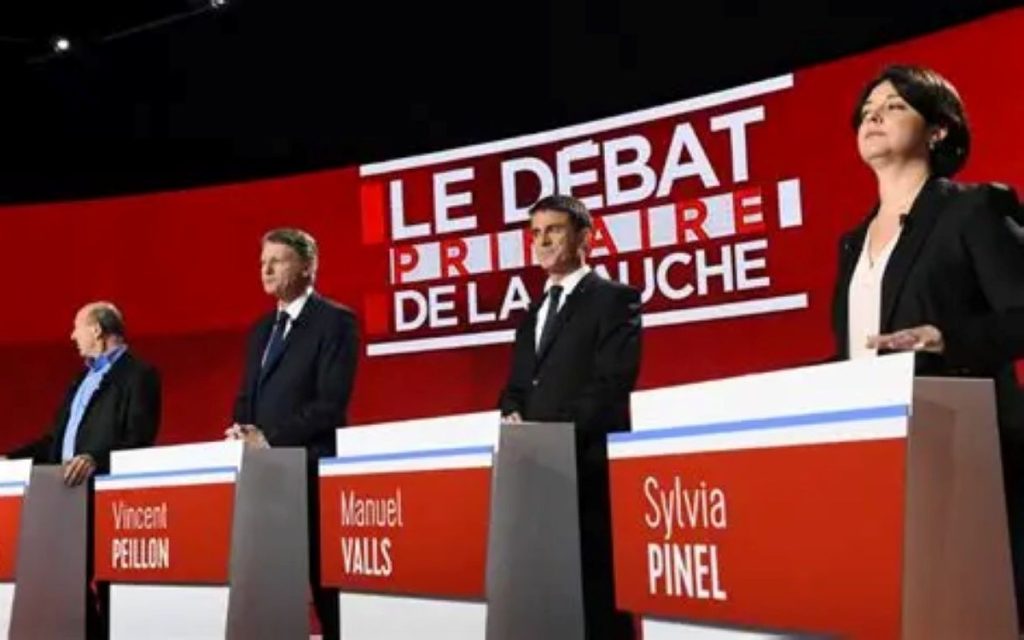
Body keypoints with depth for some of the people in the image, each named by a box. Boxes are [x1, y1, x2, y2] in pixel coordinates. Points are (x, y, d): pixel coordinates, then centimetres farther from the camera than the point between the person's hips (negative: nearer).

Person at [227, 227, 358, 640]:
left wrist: (270, 438, -16)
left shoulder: (334, 320, -5)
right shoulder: (261, 329, 19)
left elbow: (331, 402, -14)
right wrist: (241, 430, -1)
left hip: (311, 467, -7)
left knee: (322, 569, -3)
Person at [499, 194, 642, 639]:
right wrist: (512, 416, -1)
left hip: (589, 465, -7)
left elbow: (612, 383, -11)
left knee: (595, 582, -7)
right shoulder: (534, 312, 23)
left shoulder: (614, 299, 0)